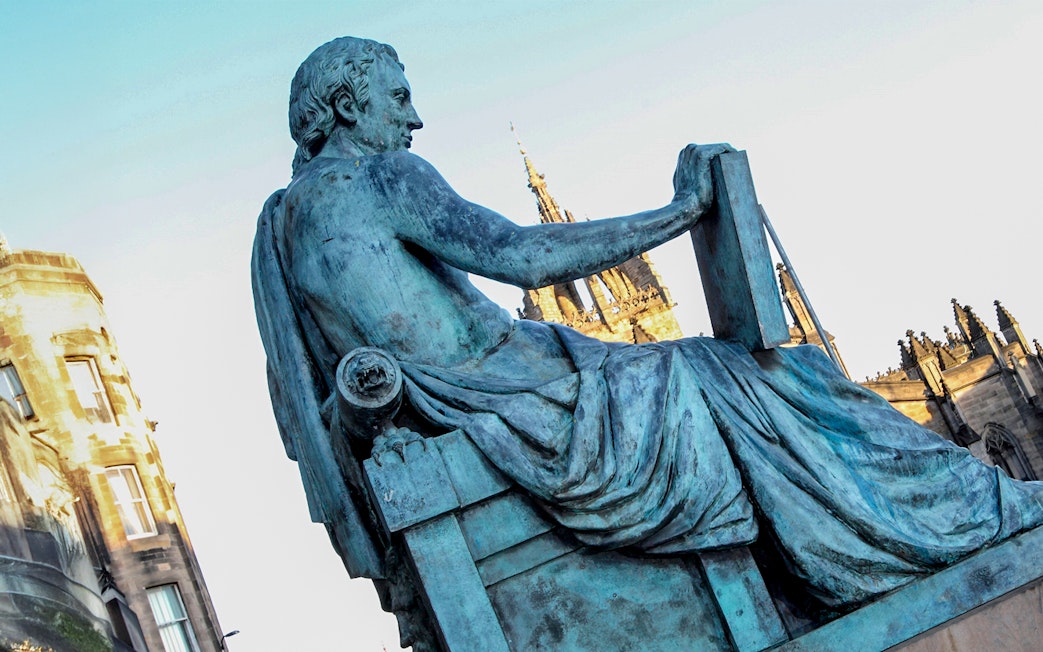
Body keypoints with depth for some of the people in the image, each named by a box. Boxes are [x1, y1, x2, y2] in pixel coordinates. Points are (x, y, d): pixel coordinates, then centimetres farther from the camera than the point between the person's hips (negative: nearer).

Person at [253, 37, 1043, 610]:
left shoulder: (283, 220, 16)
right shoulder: (380, 178, -11)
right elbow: (521, 256, -23)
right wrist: (680, 211, -18)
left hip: (447, 436, 9)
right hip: (527, 420, -9)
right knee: (738, 383, 3)